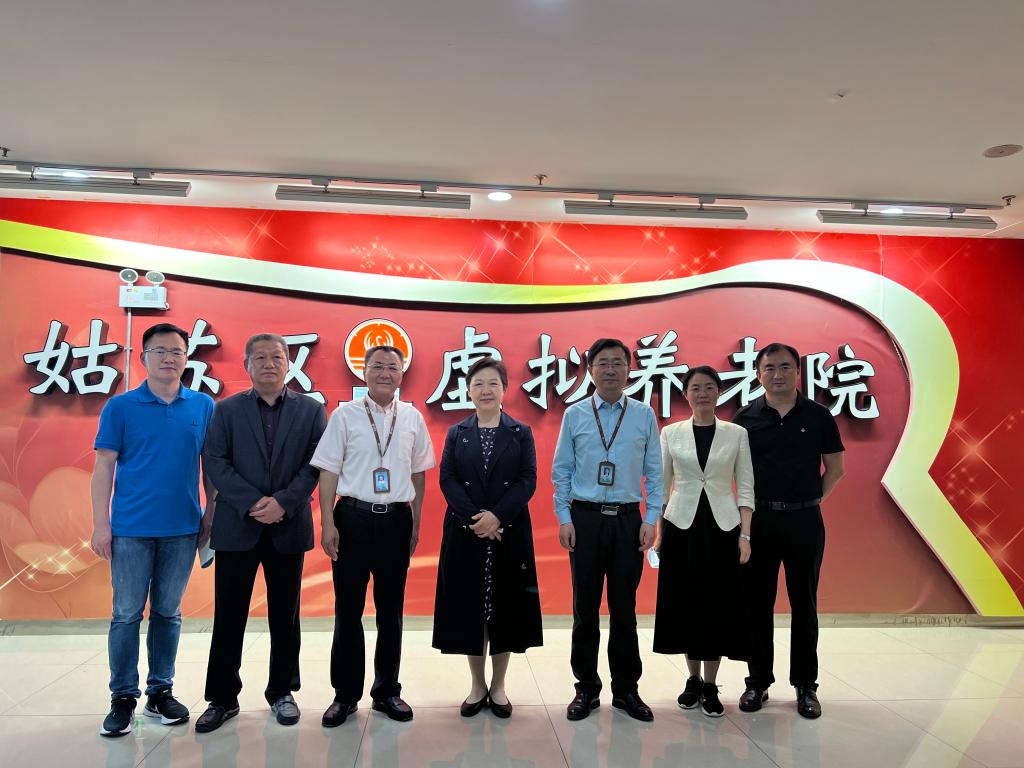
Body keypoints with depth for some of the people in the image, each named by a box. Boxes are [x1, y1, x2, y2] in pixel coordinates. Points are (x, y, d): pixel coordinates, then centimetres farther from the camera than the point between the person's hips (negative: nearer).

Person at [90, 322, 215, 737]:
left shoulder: (203, 406, 3)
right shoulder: (120, 406, 0)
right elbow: (104, 467, -1)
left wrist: (211, 515, 2)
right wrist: (101, 524, -7)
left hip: (183, 529, 2)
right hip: (131, 528, -1)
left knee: (168, 612, 12)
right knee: (127, 614, 6)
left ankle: (160, 691, 25)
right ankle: (123, 698, 20)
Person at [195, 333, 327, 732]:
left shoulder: (311, 410, 4)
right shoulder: (227, 410, 5)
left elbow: (316, 464, -3)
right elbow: (215, 462, -4)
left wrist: (283, 502, -15)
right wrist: (252, 503, -15)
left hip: (289, 528, 0)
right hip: (236, 527, 0)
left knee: (285, 616, 10)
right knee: (228, 617, 6)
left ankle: (282, 691, 25)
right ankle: (222, 698, 20)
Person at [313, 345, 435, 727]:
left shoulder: (412, 418, 4)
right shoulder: (344, 415, -2)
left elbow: (418, 474, 10)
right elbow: (329, 472, -2)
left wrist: (415, 524, 8)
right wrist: (328, 524, -7)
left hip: (397, 519, 2)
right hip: (353, 516, -2)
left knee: (391, 609, 12)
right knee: (348, 609, 8)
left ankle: (387, 691, 27)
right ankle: (345, 694, 23)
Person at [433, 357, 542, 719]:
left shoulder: (521, 433, 4)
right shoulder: (456, 433, 7)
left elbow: (528, 480, -4)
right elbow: (447, 480, -1)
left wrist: (497, 516, -17)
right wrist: (474, 518, -15)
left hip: (510, 532, -1)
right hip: (465, 532, 1)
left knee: (505, 605, 5)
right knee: (468, 604, 5)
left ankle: (498, 686, 21)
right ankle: (478, 685, 22)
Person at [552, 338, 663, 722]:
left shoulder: (644, 415, 4)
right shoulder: (574, 415, 3)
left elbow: (654, 472, 5)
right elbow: (561, 471, 4)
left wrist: (651, 520, -2)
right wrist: (564, 518, -3)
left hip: (628, 520, 1)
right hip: (585, 518, 0)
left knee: (624, 608, 9)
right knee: (585, 608, 7)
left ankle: (626, 690, 24)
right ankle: (586, 689, 22)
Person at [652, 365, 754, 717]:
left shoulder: (737, 434, 1)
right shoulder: (670, 433, 2)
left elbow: (746, 487, 2)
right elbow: (660, 485, 6)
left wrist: (745, 534, -5)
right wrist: (657, 530, 2)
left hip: (722, 528, 0)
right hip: (681, 526, 1)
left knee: (719, 605, 4)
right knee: (685, 604, 7)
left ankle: (710, 686, 20)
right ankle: (693, 680, 26)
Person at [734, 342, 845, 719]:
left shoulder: (818, 416, 1)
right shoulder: (746, 418, 1)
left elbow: (835, 467, 8)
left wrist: (811, 499, 3)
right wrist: (748, 506, 4)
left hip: (805, 520, 0)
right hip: (759, 519, 0)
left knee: (804, 606, 8)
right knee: (758, 604, 7)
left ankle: (805, 685, 21)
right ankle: (758, 681, 20)